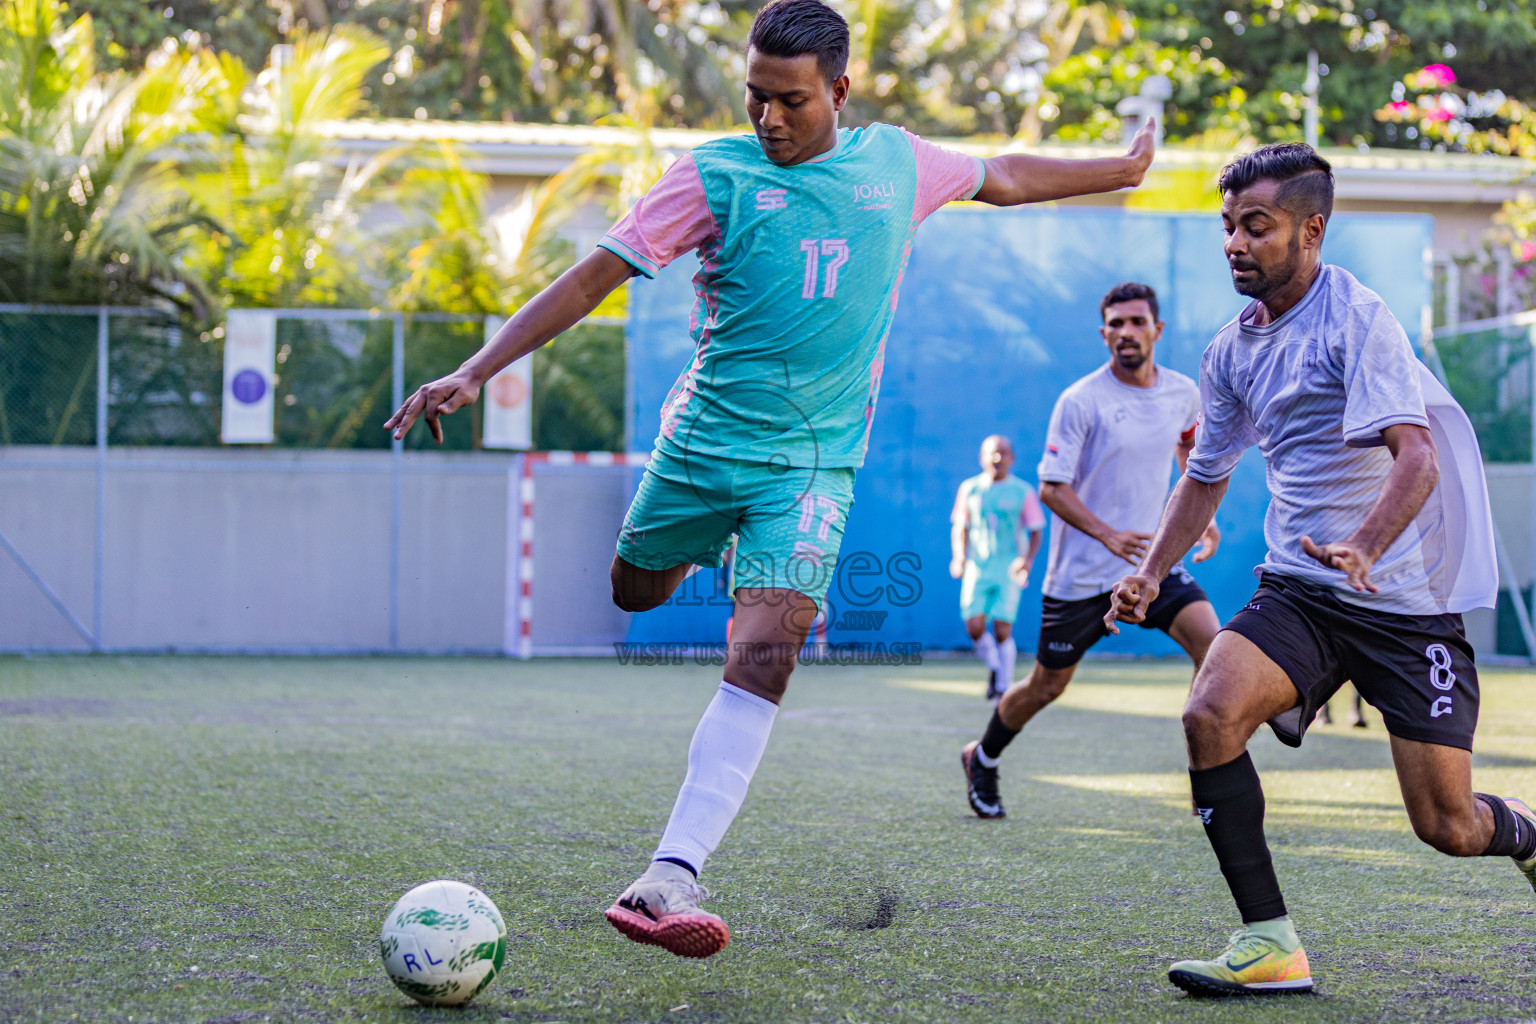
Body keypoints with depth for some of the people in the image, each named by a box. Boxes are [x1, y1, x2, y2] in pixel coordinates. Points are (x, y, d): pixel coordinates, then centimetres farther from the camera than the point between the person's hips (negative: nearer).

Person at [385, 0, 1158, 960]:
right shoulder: (716, 175, -5)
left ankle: (666, 880, -24)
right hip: (703, 438, 0)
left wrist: (1123, 169, 33)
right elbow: (593, 276, -8)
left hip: (814, 460, 0)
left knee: (765, 655, -17)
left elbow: (1002, 176, 25)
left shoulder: (895, 160, 5)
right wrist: (474, 372, -16)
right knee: (636, 593, 17)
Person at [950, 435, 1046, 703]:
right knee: (974, 628, -9)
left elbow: (1036, 532, 3)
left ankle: (1004, 687, 7)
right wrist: (958, 557, -2)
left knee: (1002, 630, -8)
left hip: (1009, 568, -2)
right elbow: (960, 528, 14)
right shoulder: (969, 489, 7)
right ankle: (994, 668, 20)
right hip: (977, 567, 2)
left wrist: (1028, 559, -14)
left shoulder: (1023, 492, 1)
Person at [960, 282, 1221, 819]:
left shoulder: (1183, 392, 2)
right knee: (1047, 685, 7)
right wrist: (1107, 535, -26)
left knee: (1211, 642, -19)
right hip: (1081, 573, -4)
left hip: (1154, 560, 4)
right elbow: (1051, 486, -13)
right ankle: (982, 760, 33)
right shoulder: (1080, 401, -14)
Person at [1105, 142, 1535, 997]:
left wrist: (1364, 546, -43)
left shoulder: (1357, 318, -13)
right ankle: (1271, 946, -18)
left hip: (1406, 597, -5)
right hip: (1298, 593, 5)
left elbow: (1418, 457, -25)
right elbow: (1207, 477, 22)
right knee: (1211, 715, -23)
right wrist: (1151, 573, 10)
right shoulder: (1233, 350, 8)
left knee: (1447, 825, -3)